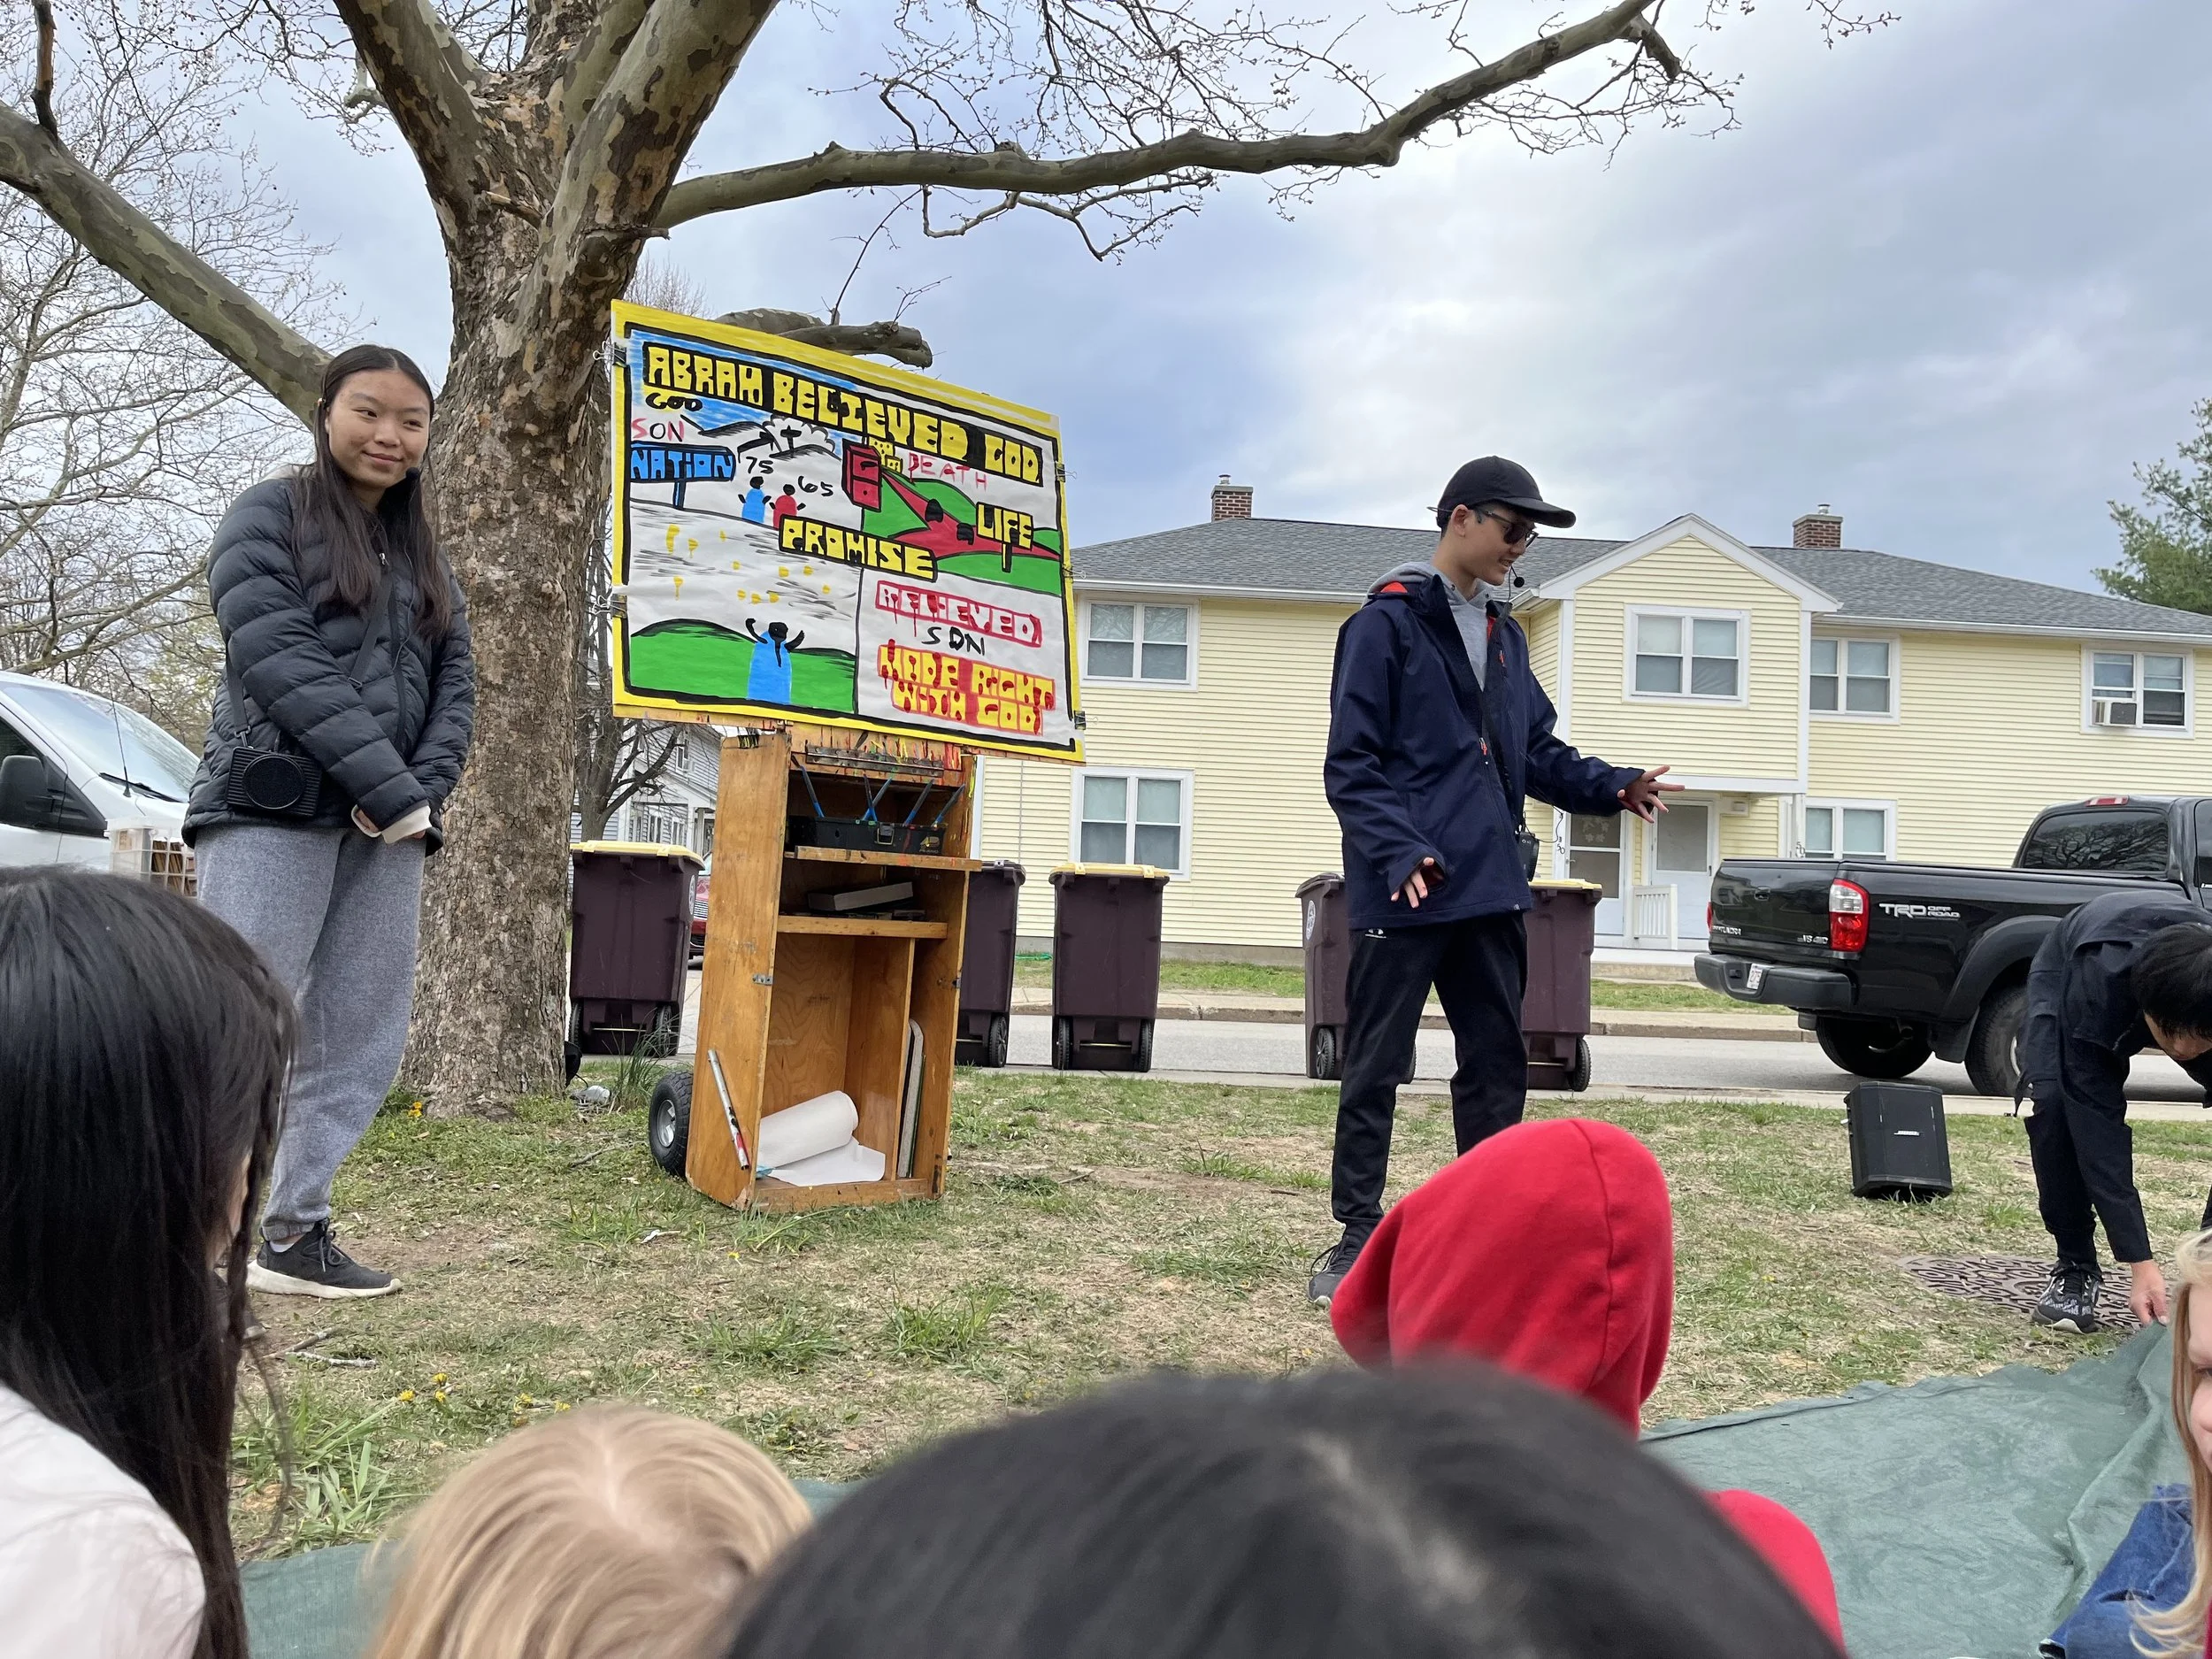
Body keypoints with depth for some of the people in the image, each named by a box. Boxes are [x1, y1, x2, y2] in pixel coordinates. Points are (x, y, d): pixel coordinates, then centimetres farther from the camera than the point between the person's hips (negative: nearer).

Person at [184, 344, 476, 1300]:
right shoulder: (269, 517, 3)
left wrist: (422, 793, -6)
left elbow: (454, 681, 13)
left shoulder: (422, 553, 21)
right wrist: (393, 790, -15)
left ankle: (293, 1234, 11)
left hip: (385, 826, 6)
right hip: (273, 811, -6)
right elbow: (278, 660, -10)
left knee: (361, 1044, 2)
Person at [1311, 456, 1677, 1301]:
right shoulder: (1387, 623, -7)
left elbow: (1536, 752, 19)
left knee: (1498, 1062, 13)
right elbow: (1351, 764, -12)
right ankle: (1357, 1237, 12)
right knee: (1374, 1068, 2)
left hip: (1490, 889, 7)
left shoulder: (1504, 636, 16)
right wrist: (1401, 852, -23)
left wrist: (1611, 785, 2)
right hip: (1403, 892, -7)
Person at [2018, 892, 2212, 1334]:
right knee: (2051, 1101, -29)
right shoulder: (2096, 985, -44)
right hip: (2067, 972, -2)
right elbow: (2098, 1122, -40)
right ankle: (2075, 1268, -13)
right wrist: (2139, 1262, -40)